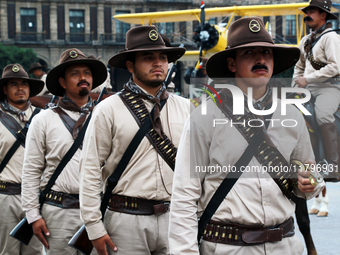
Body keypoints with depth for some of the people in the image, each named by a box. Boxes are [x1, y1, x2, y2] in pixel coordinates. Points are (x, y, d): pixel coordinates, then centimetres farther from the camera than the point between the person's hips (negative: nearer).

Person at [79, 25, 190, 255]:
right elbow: (91, 170, -3)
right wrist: (94, 227, -7)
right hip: (127, 219, -3)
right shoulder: (109, 109, -1)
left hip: (174, 218, 3)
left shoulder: (186, 108, 9)